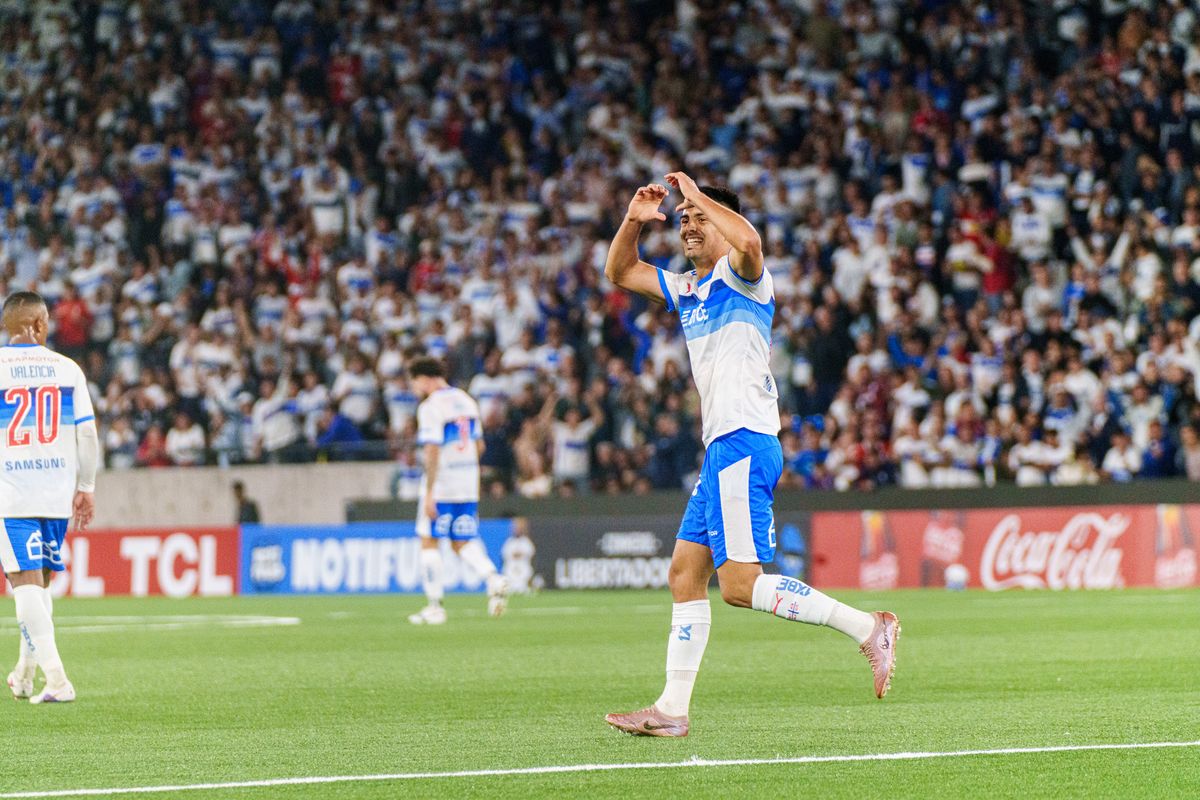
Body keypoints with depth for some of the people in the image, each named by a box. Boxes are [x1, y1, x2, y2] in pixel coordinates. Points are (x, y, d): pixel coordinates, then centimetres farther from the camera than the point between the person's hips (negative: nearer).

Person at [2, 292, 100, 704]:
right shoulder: (66, 369, 3)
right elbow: (87, 432, 3)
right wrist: (86, 487, 14)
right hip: (58, 492, 3)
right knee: (40, 582, 16)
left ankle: (56, 679, -18)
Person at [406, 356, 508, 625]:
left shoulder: (431, 407, -13)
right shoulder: (466, 401, 12)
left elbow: (432, 453, -19)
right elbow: (479, 446, 16)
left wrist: (428, 494, -19)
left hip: (441, 483, -7)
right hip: (469, 484, 7)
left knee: (430, 541, 3)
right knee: (463, 542, 12)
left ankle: (435, 607, 2)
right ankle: (493, 578, -13)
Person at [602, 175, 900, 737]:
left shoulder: (739, 275, -4)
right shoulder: (687, 289, 22)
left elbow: (748, 240, -29)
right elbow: (619, 272, 31)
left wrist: (700, 197, -16)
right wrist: (634, 220, 13)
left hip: (744, 443, -9)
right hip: (721, 450, 9)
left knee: (740, 584, -17)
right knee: (685, 575, 7)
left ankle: (868, 628, -13)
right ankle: (672, 710, 8)